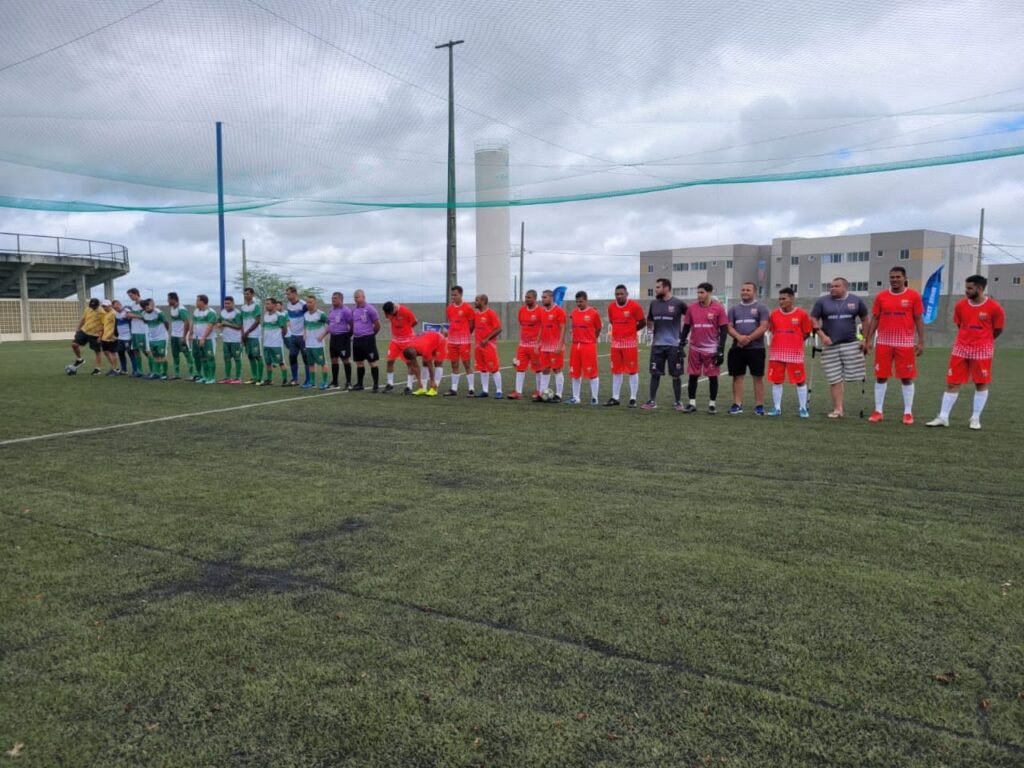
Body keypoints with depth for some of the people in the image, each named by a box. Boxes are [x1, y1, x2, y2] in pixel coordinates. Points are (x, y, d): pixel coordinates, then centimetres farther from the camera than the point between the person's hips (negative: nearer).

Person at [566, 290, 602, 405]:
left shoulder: (594, 313, -5)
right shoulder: (574, 313, 9)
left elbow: (598, 329, 4)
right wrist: (577, 340, 9)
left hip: (589, 346, -5)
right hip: (575, 345, 5)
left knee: (592, 373, -2)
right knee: (575, 373, 8)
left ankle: (594, 398, 6)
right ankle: (575, 398, 17)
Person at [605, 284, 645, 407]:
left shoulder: (634, 306, -10)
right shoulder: (611, 307, 4)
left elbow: (643, 323, -1)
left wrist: (630, 331, 5)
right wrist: (621, 331, 9)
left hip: (630, 342, -5)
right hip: (616, 342, 5)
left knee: (632, 370, 0)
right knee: (616, 371, 10)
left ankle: (633, 399, 5)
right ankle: (615, 398, 18)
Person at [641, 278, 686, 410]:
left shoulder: (678, 303, -7)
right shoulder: (654, 303, 7)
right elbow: (649, 320, 22)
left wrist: (684, 334, -4)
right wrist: (650, 331, 10)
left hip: (674, 345, -4)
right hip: (657, 344, 4)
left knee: (675, 375, 4)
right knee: (655, 373, 6)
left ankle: (678, 402, 15)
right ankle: (652, 401, 15)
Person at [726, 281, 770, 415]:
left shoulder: (761, 308, 2)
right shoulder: (734, 309, 12)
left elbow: (763, 327, -8)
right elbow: (730, 327, 5)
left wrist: (748, 338, -16)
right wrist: (739, 337, -15)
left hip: (756, 348, -3)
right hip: (737, 348, 3)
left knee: (758, 377, 0)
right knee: (737, 376, 4)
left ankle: (759, 406, 5)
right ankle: (737, 404, 10)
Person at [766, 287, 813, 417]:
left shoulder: (802, 314, -4)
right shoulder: (774, 314, 5)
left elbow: (807, 333, 3)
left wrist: (795, 342, 2)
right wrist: (782, 341, 6)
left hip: (795, 353, -3)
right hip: (776, 353, 3)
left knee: (800, 381, 3)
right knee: (776, 381, 5)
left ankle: (803, 408, 13)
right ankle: (777, 408, 15)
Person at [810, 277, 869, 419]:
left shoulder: (856, 300, 6)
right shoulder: (822, 301, 4)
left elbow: (865, 320, 13)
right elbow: (813, 320, 4)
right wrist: (822, 335, -9)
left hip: (851, 344, 0)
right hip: (830, 345, 0)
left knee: (854, 377, -4)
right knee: (834, 379, 1)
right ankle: (837, 409, 8)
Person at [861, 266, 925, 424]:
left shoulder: (913, 296, 0)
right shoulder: (881, 296, 6)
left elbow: (919, 320, 1)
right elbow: (874, 319, 9)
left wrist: (921, 342, -5)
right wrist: (867, 340, 4)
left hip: (905, 343, -2)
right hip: (884, 342, 2)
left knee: (907, 378, 2)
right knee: (881, 377, 5)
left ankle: (908, 413, 11)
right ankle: (878, 411, 13)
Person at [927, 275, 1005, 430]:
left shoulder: (994, 307, -9)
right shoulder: (960, 305, 1)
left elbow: (998, 329, 2)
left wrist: (983, 340, 12)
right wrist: (969, 339, 12)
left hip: (982, 350, -3)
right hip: (960, 349, 3)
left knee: (981, 384, 4)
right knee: (952, 383, 2)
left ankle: (975, 419, 14)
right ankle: (943, 417, 6)